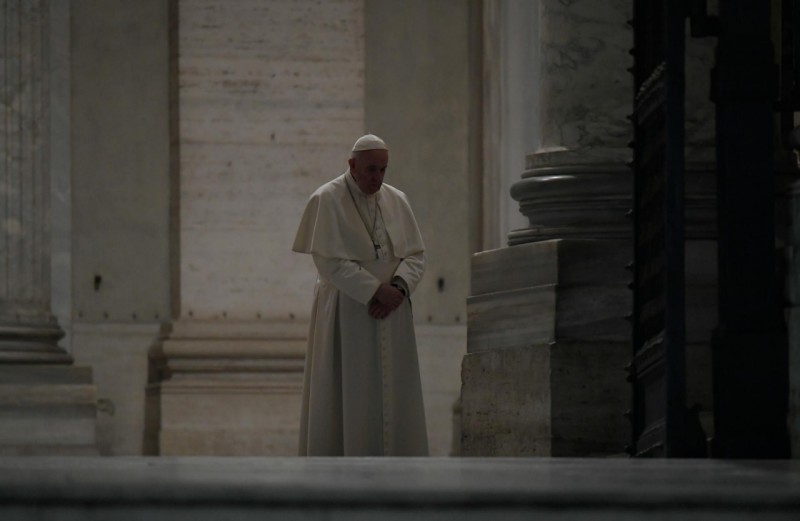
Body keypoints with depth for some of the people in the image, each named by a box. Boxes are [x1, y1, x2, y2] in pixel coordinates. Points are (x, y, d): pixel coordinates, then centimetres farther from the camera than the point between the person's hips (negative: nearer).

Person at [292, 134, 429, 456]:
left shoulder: (396, 201, 9)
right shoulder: (327, 200, -7)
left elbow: (415, 254, 7)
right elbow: (329, 260, -14)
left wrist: (398, 288, -13)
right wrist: (378, 290, -18)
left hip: (390, 313, 5)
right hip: (344, 315, -5)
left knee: (391, 396, 2)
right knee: (345, 397, -6)